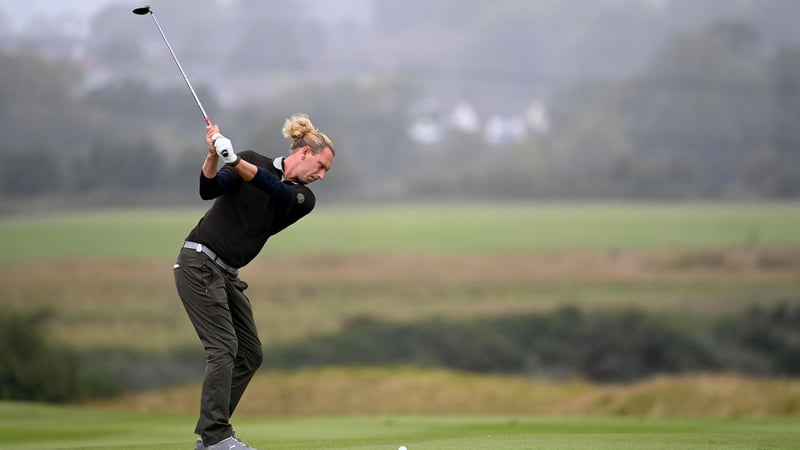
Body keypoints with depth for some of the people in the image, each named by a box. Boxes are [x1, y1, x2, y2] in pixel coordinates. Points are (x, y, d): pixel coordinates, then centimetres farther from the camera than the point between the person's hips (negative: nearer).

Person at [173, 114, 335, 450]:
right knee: (223, 347, -15)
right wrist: (213, 156, -36)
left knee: (250, 354, 5)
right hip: (199, 262, -7)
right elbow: (209, 189, -16)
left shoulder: (304, 198, 5)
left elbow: (276, 190, -17)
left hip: (227, 274, 7)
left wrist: (235, 160, -34)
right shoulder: (254, 160, -5)